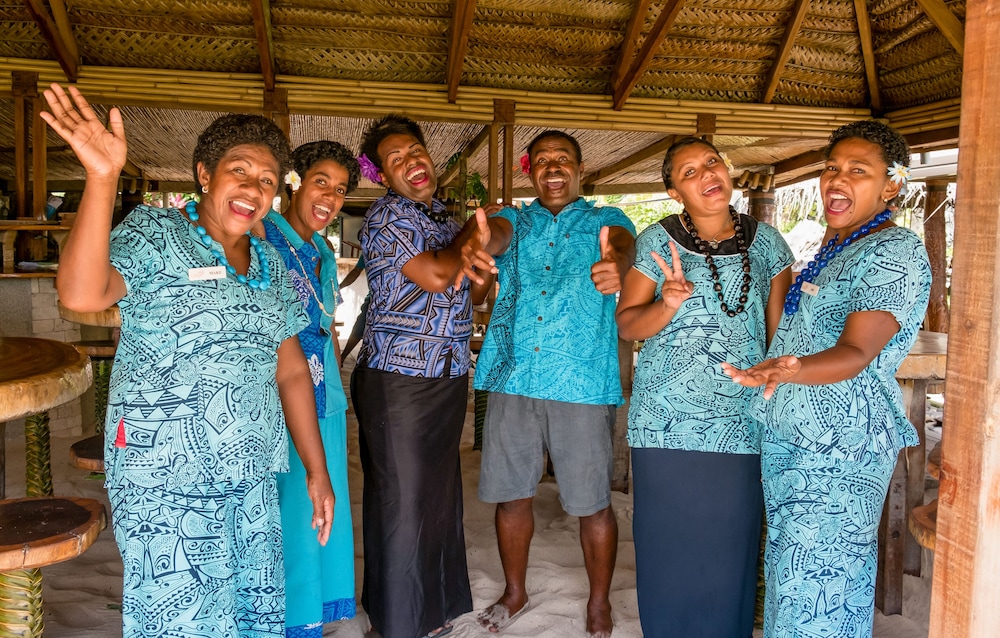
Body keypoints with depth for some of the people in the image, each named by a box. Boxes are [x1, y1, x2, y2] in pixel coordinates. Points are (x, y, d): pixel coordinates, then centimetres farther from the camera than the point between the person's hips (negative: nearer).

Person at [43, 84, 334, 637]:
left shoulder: (270, 265, 10)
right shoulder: (154, 234, -6)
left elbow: (290, 371, 12)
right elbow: (81, 294, -26)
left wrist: (316, 469, 11)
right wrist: (103, 178, -34)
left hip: (252, 480, 6)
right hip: (166, 484, -6)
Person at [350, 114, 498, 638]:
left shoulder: (445, 220, 16)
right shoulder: (387, 216, -9)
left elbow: (464, 293, 19)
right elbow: (433, 276, -21)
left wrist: (484, 268, -1)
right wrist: (467, 238, -4)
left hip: (449, 378, 8)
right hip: (398, 378, -8)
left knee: (439, 496, 16)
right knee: (401, 501, 1)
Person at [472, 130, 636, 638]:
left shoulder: (606, 219, 8)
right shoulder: (515, 221, 13)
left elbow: (623, 245, -15)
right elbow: (495, 235, -10)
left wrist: (613, 264, -41)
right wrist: (474, 245, -36)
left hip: (583, 384, -2)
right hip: (512, 380, 3)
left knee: (592, 503, 5)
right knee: (510, 495, 12)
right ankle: (515, 593, 35)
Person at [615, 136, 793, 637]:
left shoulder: (765, 242, 6)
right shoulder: (657, 242, 0)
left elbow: (780, 331, 8)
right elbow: (626, 325, -2)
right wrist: (668, 304, -21)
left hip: (741, 426, 2)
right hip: (667, 423, -1)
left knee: (730, 551, 9)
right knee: (669, 546, 7)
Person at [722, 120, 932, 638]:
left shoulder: (896, 252, -14)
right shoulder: (834, 247, 13)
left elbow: (856, 353, -27)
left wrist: (790, 371, -43)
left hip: (840, 448, -9)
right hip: (786, 436, 9)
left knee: (815, 585, -4)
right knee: (787, 572, 18)